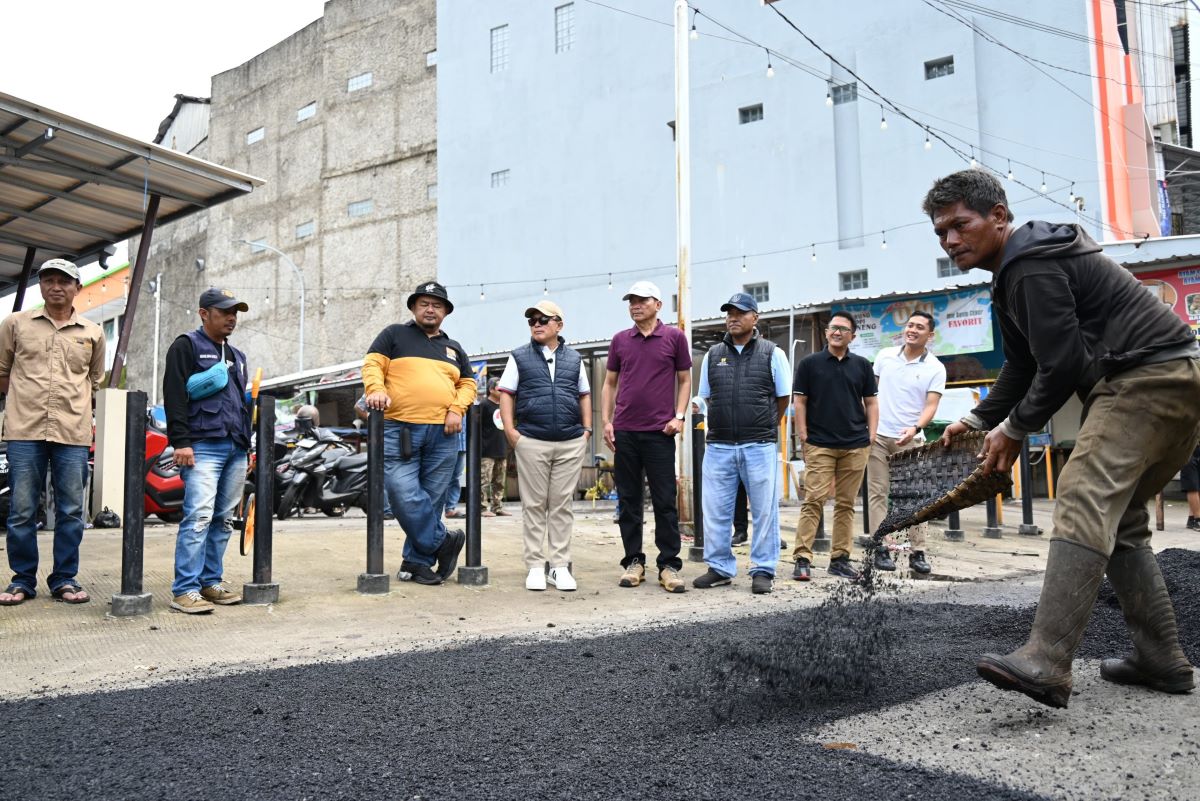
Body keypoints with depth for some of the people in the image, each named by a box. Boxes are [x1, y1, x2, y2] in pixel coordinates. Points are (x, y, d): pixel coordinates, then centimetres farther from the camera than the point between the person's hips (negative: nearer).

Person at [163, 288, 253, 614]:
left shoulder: (236, 356, 25)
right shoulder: (186, 346, 2)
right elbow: (174, 395, -7)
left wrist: (247, 442, 23)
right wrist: (180, 441, -16)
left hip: (236, 449, 8)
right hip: (203, 445, -7)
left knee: (224, 519, 8)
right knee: (199, 516, -15)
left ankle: (211, 581, 15)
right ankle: (185, 590, -12)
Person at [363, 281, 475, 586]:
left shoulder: (454, 348, 23)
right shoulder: (395, 334, 13)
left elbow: (468, 384, 21)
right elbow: (373, 364, 3)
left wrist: (457, 409, 2)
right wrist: (376, 389, -17)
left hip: (443, 434, 3)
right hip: (399, 430, -3)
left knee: (432, 499, 3)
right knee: (404, 495, -14)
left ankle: (417, 561, 14)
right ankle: (443, 541, 5)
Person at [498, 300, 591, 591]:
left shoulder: (574, 358, 14)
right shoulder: (519, 357, 9)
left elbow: (584, 395, 17)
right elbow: (506, 394, 6)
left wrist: (587, 429, 7)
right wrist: (510, 429, -5)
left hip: (571, 442, 1)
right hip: (532, 442, -1)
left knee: (562, 505, 4)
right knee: (534, 505, 3)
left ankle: (560, 566, 10)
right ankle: (535, 566, 10)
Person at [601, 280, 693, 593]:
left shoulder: (674, 337, 3)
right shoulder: (620, 340, 10)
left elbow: (684, 380, 7)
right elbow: (609, 383, 14)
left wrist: (679, 416, -6)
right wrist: (606, 421, 4)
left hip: (660, 431, -3)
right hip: (624, 432, 3)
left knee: (665, 501, 0)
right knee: (628, 500, 7)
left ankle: (669, 565, 8)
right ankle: (633, 562, 16)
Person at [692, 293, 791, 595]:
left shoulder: (772, 353, 2)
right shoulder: (713, 355, 10)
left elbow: (783, 397, 10)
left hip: (759, 447, -3)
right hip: (718, 446, 3)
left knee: (764, 511, 2)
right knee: (715, 510, 5)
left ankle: (763, 571, 13)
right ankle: (719, 568, 18)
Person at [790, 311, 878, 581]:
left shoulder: (862, 365, 12)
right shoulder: (809, 363, 4)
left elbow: (870, 402, 14)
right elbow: (799, 401, 3)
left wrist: (871, 435, 3)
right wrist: (803, 435, -4)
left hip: (856, 446, 3)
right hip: (820, 445, -3)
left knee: (846, 503, 7)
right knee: (813, 500, -9)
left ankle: (840, 558, 14)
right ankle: (802, 558, -8)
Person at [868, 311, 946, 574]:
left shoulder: (935, 368, 0)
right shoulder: (885, 356, 6)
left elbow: (931, 405, -7)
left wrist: (915, 428, -25)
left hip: (911, 439, -1)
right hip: (878, 436, 1)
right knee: (877, 493, 0)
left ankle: (918, 552, 3)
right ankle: (880, 549, 3)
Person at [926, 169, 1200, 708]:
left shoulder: (1030, 264, -13)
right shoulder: (1015, 269, 21)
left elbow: (1061, 364, -18)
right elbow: (1021, 365, 23)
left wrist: (1014, 429, -6)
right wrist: (977, 420, 14)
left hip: (1148, 377, -11)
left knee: (1085, 500, -24)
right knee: (1118, 518, 14)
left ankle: (1046, 664, -34)